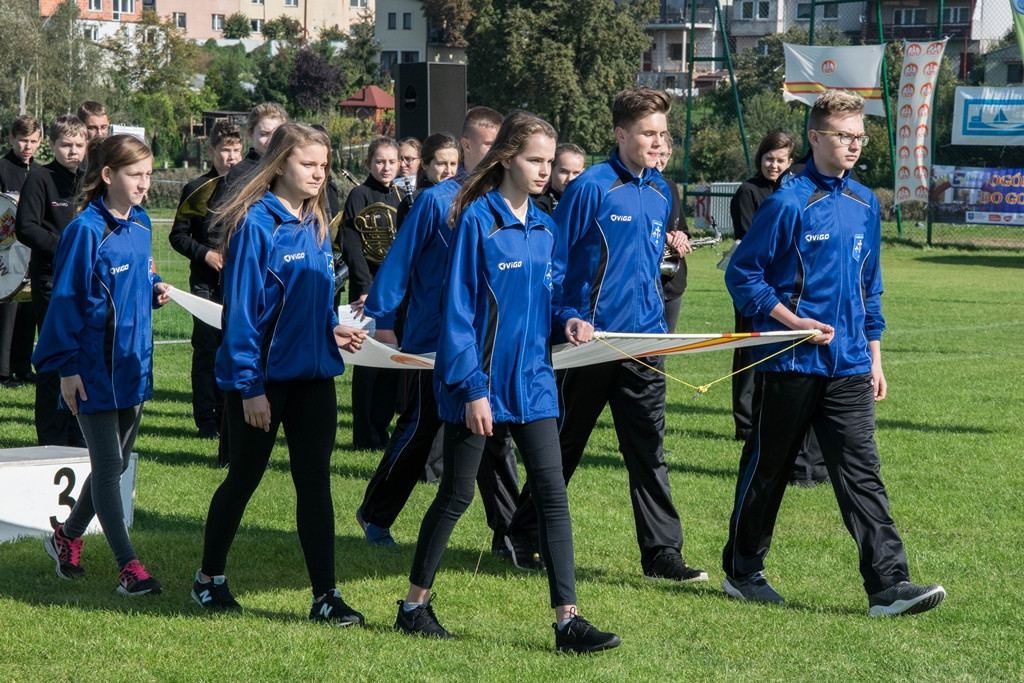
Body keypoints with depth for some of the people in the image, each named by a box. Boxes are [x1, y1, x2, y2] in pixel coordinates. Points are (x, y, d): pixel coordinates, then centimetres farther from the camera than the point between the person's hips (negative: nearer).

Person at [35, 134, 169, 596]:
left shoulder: (141, 225, 7)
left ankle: (67, 536, 34)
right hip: (94, 368, -8)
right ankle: (129, 566, -2)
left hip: (133, 362, 8)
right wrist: (67, 367, -14)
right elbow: (66, 299, -13)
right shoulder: (86, 230, -15)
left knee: (115, 462, 15)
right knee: (108, 465, -4)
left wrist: (155, 290, 1)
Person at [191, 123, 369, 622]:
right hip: (261, 377, -6)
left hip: (313, 374, 6)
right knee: (244, 477, 9)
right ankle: (209, 578, 29)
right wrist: (249, 387, -17)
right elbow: (241, 309, -15)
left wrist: (334, 332, -1)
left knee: (315, 479, 2)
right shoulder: (255, 224, -14)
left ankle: (325, 596, 3)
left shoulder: (316, 226, 8)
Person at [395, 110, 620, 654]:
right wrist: (471, 388, -16)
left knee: (553, 493, -1)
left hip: (531, 380, 6)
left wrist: (567, 321, -3)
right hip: (478, 382, -6)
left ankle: (567, 620, -1)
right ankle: (415, 604, 22)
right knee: (456, 495, 5)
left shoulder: (542, 227, 8)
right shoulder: (477, 220, -12)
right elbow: (458, 309, -13)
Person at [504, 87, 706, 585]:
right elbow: (552, 259, -8)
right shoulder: (591, 187, -10)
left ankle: (662, 554, 3)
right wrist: (565, 318, -14)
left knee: (649, 450, 2)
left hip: (645, 339, 5)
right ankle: (520, 536, 22)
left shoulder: (660, 193, 11)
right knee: (564, 445, 7)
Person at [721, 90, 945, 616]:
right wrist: (794, 322, -14)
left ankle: (889, 584, -10)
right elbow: (742, 273, -7)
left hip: (849, 368, 5)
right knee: (766, 469, 8)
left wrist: (874, 355, 16)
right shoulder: (788, 204, -9)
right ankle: (742, 572, 22)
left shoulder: (865, 205, 10)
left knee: (862, 473, -3)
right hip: (790, 364, -5)